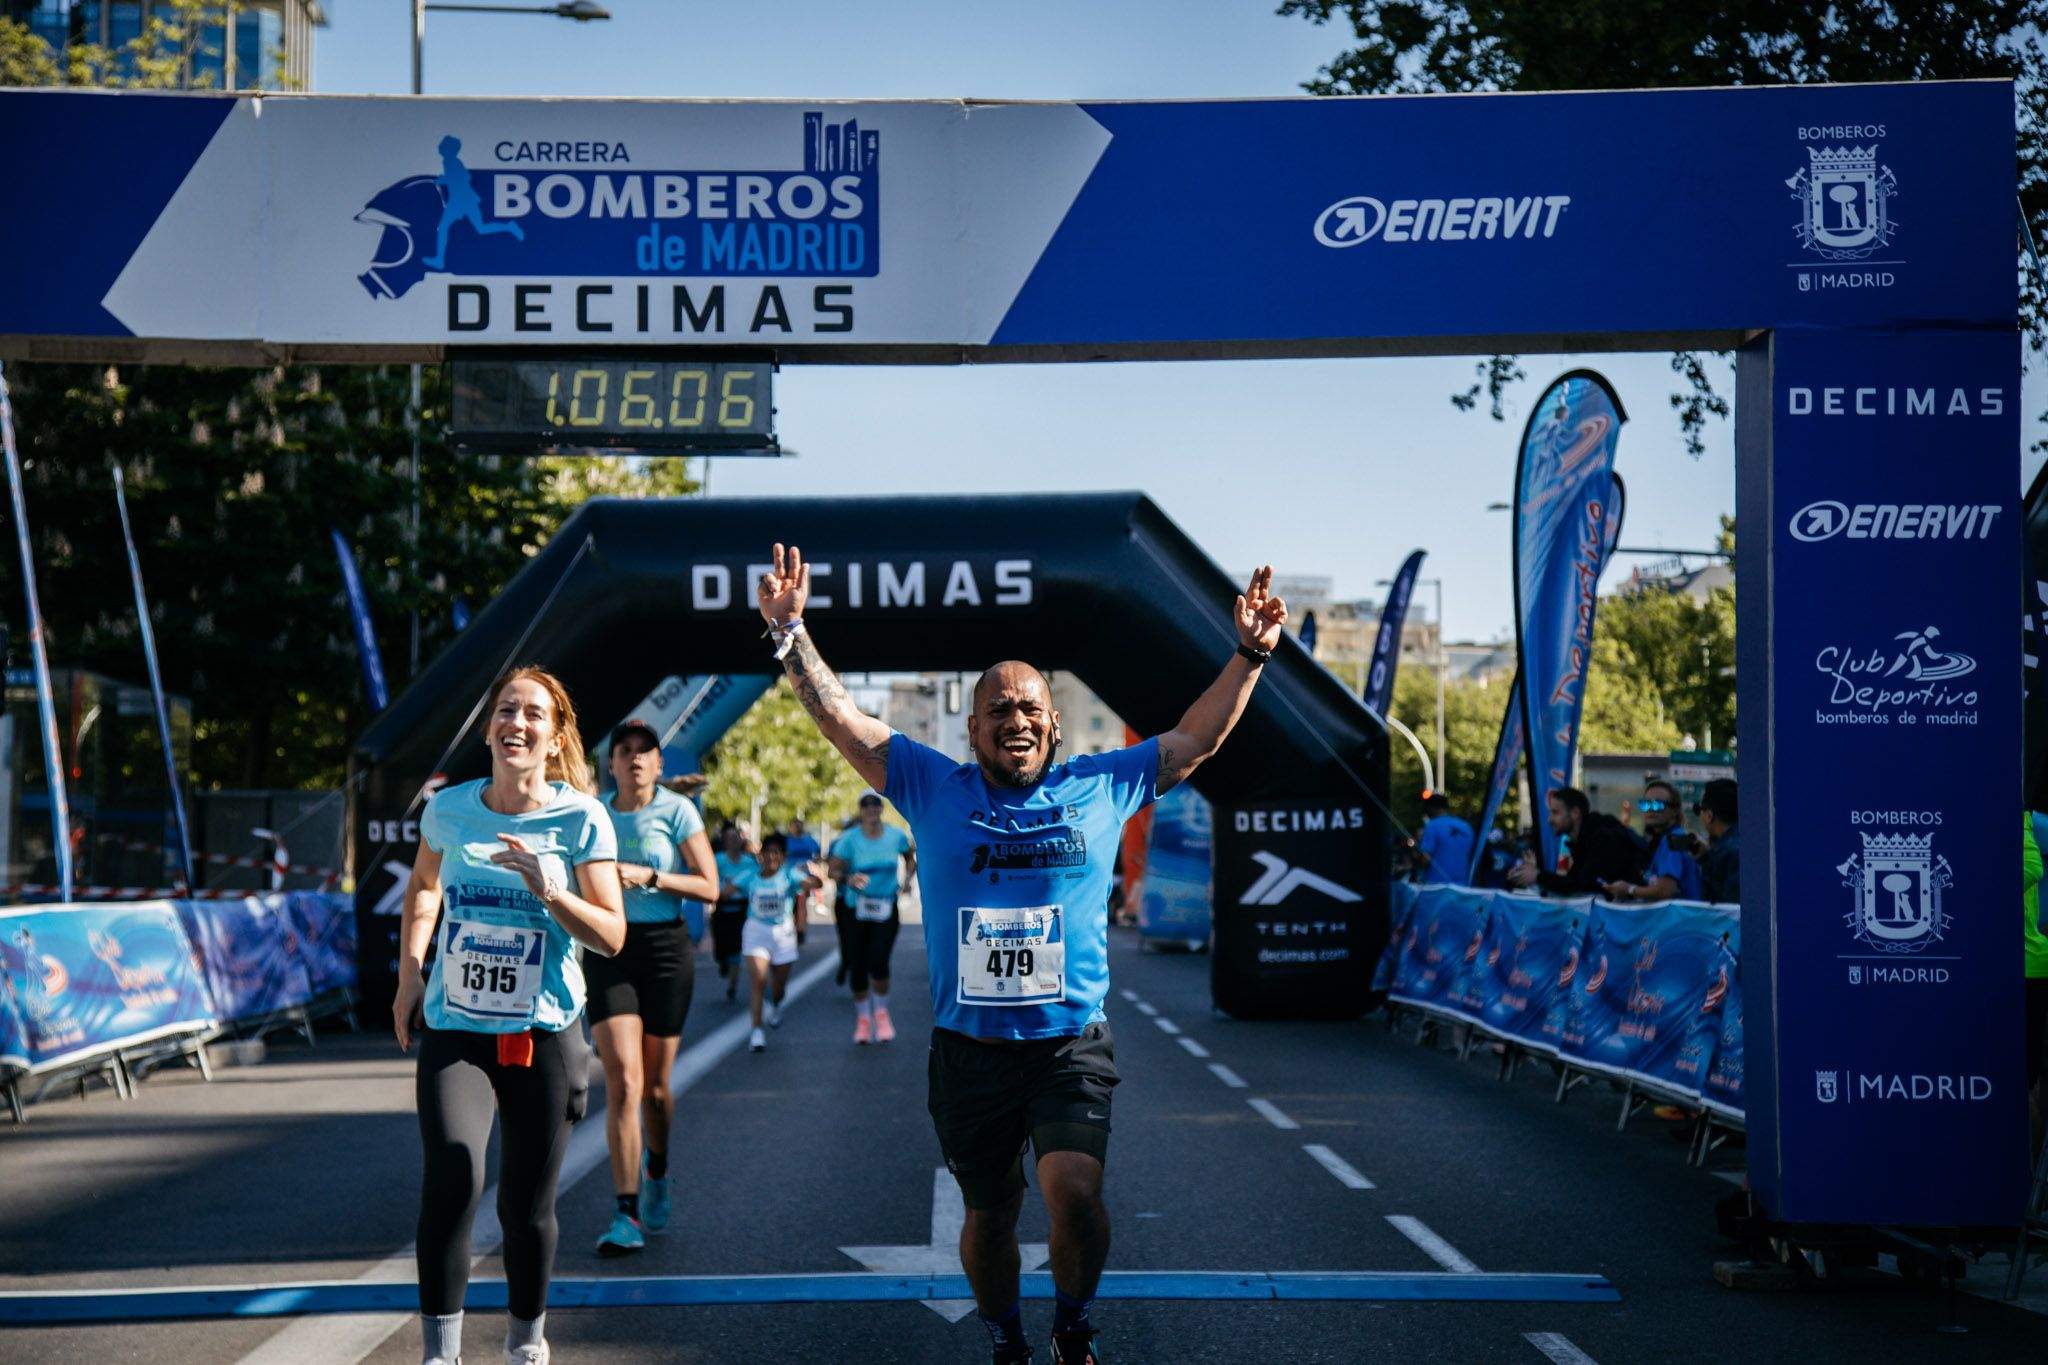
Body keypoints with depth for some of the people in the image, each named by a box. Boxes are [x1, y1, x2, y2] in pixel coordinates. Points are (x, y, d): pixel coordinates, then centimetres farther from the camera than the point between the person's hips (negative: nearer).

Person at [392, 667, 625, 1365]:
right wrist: (409, 971, 11)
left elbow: (611, 937, -7)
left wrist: (551, 891, -23)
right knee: (451, 1172, -22)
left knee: (526, 1208, 6)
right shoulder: (448, 808, 1)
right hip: (453, 1029, 1)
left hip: (544, 1034, -1)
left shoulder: (581, 818, -6)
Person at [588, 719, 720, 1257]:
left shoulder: (677, 811, -4)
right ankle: (627, 1214, -12)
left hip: (666, 950, -1)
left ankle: (656, 1175, 38)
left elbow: (709, 887, -7)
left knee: (655, 1085, 7)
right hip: (608, 951, 1)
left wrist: (650, 876, -17)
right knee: (623, 1081, -12)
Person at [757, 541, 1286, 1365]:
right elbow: (841, 720, 5)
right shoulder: (934, 791, 6)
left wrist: (1250, 655, 7)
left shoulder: (1100, 787, 7)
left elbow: (1196, 739, 14)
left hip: (1071, 1045, -1)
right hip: (968, 1050, 1)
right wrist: (790, 632, -3)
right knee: (988, 1218, 10)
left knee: (1074, 1193, -19)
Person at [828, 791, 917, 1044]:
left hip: (886, 909, 0)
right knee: (857, 966, 2)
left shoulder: (896, 836, -1)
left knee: (878, 964, -15)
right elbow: (834, 870, -6)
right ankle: (862, 1018, 23)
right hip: (856, 909, 0)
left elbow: (910, 857, 19)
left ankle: (881, 1013, 9)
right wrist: (848, 879, -26)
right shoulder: (849, 839, -6)